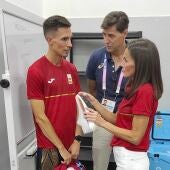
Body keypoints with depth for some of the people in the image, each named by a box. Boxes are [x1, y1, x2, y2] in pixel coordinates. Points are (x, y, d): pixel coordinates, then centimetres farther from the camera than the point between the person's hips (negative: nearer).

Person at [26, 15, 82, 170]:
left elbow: (78, 107, 3)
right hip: (50, 147, -5)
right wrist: (61, 148, -11)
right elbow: (40, 117, -14)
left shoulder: (72, 69, 1)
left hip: (72, 145, 5)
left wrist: (77, 140, -3)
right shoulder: (36, 71, -14)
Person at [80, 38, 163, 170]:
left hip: (131, 159, -8)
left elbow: (135, 137, -22)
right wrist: (93, 101, -3)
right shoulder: (134, 88, 5)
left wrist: (102, 122, -18)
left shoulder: (145, 91, -24)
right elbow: (117, 120, 4)